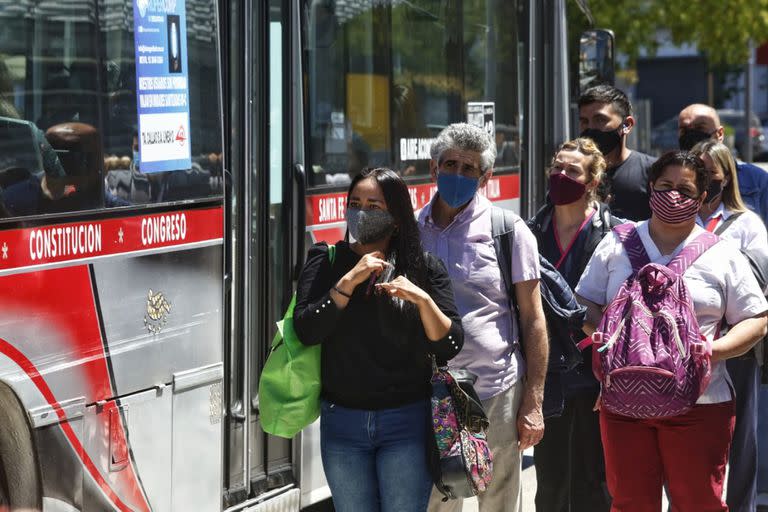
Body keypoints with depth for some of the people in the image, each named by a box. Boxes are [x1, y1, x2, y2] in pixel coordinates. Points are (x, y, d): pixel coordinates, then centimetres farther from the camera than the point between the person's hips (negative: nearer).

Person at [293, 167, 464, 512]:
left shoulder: (423, 267, 1)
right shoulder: (326, 262, 3)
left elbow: (450, 347, -6)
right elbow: (306, 332, -11)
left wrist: (423, 299, -21)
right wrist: (349, 281, -17)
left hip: (406, 422, -1)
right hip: (341, 422, 1)